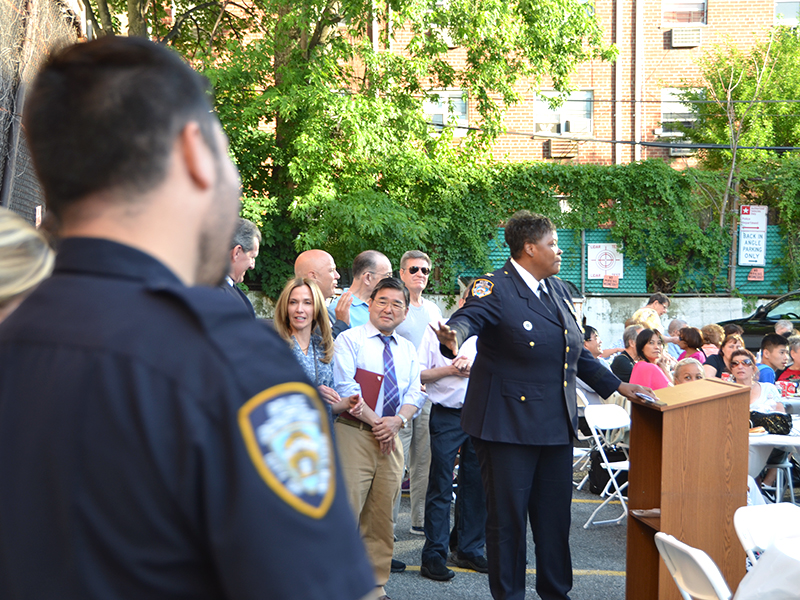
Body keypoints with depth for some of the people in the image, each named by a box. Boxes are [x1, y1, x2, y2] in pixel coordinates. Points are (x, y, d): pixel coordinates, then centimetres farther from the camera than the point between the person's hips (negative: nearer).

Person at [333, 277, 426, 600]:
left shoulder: (408, 349, 18)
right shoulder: (349, 339, 1)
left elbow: (416, 393, 11)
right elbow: (345, 387, -9)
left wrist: (397, 421, -9)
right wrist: (375, 421, -12)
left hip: (391, 439, 5)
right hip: (354, 435, -5)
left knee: (383, 515, 7)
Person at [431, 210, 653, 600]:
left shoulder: (558, 290, 14)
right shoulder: (494, 288, -10)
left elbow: (576, 352, 22)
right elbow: (468, 317, -30)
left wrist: (617, 385, 19)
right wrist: (454, 338, -53)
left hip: (557, 423, 7)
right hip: (508, 424, -7)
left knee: (555, 514, 15)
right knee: (507, 516, 2)